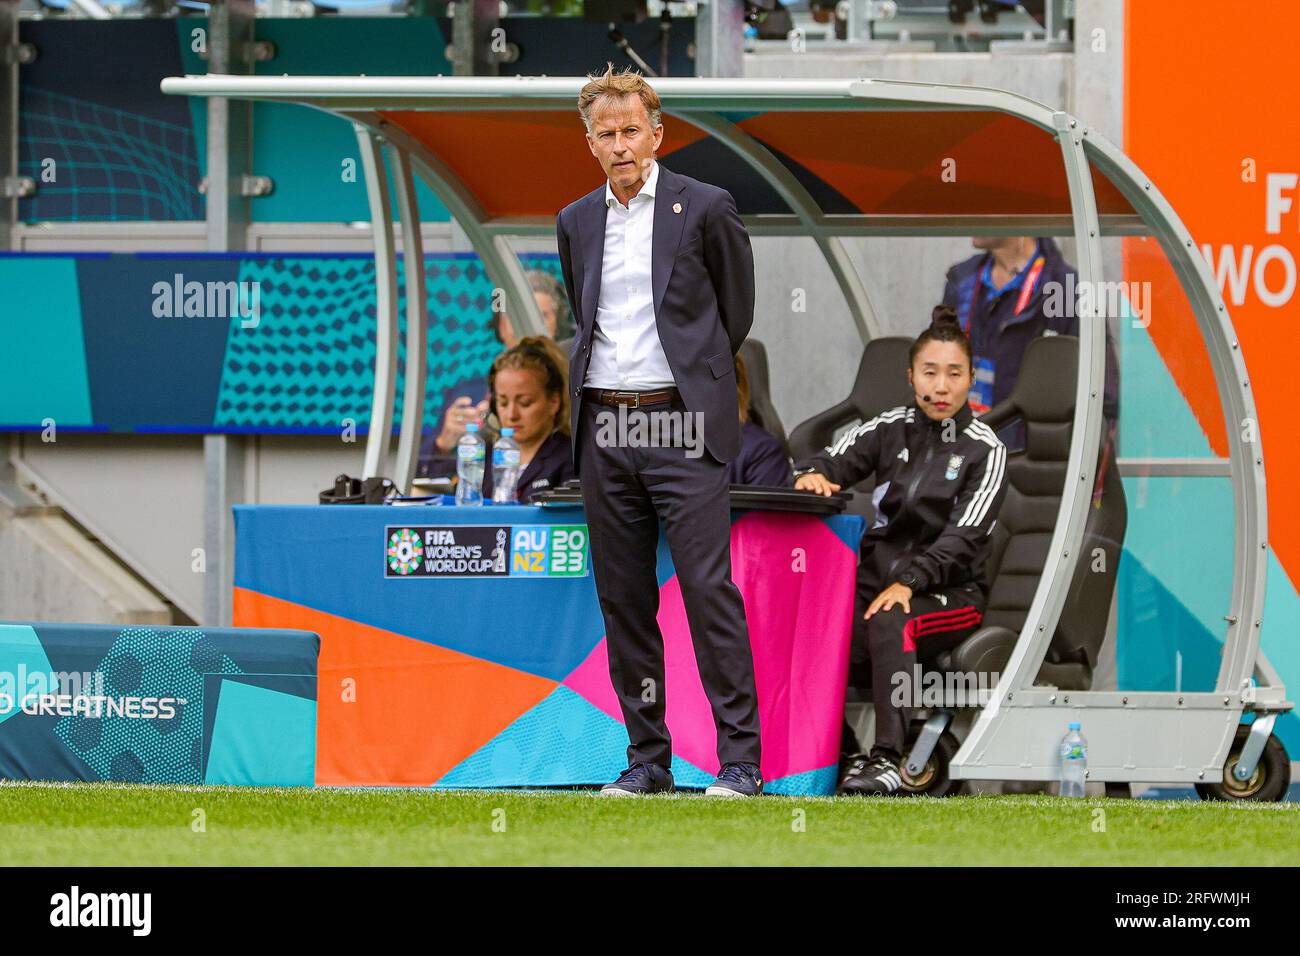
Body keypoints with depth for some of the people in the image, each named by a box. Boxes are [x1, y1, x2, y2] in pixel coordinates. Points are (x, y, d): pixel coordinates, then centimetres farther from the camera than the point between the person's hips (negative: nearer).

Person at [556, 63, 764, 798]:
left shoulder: (705, 208, -1)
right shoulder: (576, 223, 12)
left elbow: (735, 311, 9)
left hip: (681, 425, -5)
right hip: (604, 427, 5)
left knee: (709, 586, -11)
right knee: (623, 598, 5)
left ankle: (740, 758, -10)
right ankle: (647, 758, 11)